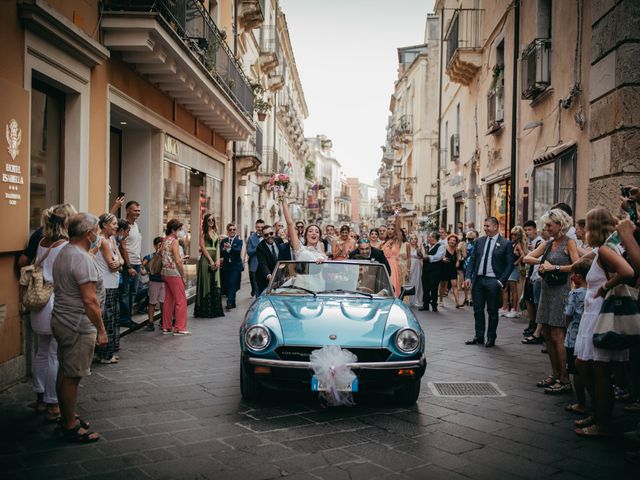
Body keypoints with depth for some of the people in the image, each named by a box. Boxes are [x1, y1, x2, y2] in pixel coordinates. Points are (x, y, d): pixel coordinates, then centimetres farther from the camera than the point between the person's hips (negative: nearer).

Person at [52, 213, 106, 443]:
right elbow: (89, 300, -24)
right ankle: (70, 427, 8)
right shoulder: (82, 259, -21)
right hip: (78, 326, -10)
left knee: (64, 372, 18)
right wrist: (101, 330, -19)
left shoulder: (63, 253, 11)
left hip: (61, 321, 10)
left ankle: (67, 417, 30)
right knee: (72, 376, -1)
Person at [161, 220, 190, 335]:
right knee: (181, 300, -1)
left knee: (168, 300, 14)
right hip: (174, 273, -8)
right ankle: (179, 328, 1)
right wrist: (183, 277, -11)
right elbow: (178, 261, -18)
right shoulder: (174, 241, -14)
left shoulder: (164, 240, 11)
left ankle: (166, 327, 17)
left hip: (165, 272, 8)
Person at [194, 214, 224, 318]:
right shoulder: (203, 232, -2)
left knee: (215, 285, 6)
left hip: (215, 260, 6)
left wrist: (217, 260, -2)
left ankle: (215, 310, 11)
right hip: (206, 259, -6)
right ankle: (206, 310, 1)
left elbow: (218, 247, 11)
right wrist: (211, 260, -13)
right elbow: (203, 247, -8)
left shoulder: (215, 232, 16)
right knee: (206, 284, -3)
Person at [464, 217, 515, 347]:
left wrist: (501, 281, -12)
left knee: (492, 311, 5)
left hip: (493, 281, -4)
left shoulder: (505, 243, -3)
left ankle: (491, 338, 16)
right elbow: (472, 260, 11)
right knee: (478, 310, 10)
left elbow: (510, 264, -4)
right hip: (478, 279, 4)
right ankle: (479, 336, 21)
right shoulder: (479, 241, 9)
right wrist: (468, 276, 0)